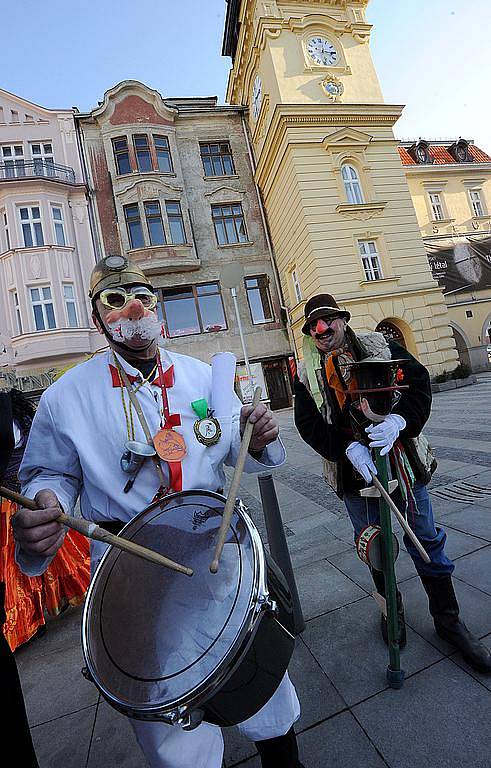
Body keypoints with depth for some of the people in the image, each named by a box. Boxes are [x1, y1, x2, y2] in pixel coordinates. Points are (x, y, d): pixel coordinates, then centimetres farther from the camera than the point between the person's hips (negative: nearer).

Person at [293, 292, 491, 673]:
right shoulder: (306, 375, 0)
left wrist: (398, 420, -26)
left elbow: (419, 382, -7)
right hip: (354, 471, 0)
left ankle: (448, 618, 34)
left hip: (403, 461, 1)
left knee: (427, 539, 12)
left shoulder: (380, 346, 1)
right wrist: (348, 448, -23)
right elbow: (309, 425, -7)